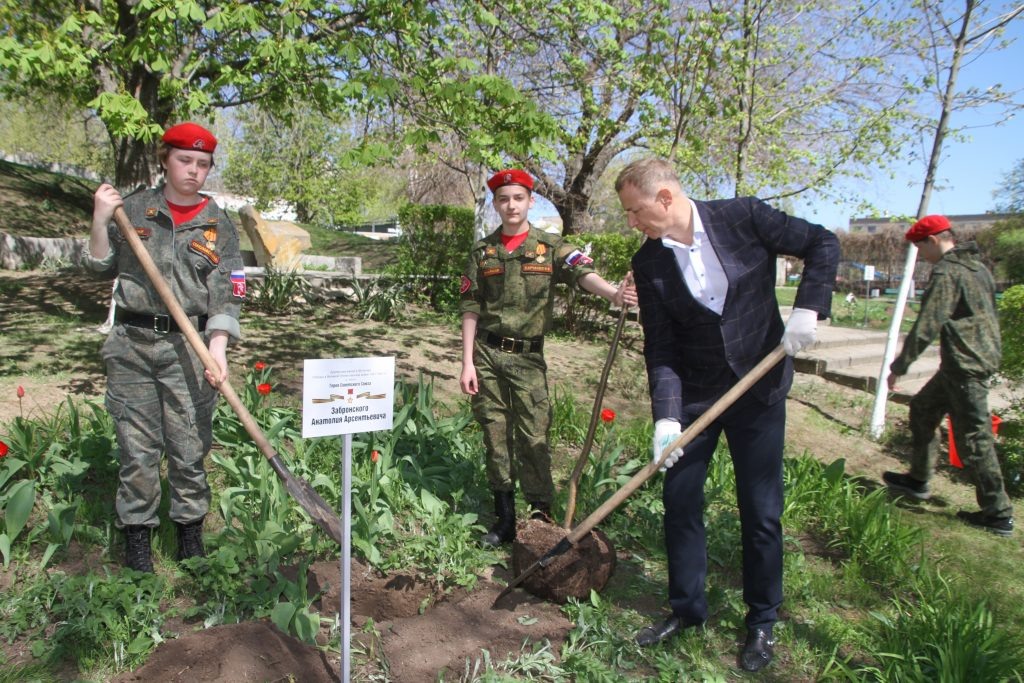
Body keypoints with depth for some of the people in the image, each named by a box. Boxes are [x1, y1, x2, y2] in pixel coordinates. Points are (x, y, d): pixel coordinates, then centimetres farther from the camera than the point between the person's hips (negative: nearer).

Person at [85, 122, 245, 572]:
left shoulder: (219, 225, 5)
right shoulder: (133, 208, 8)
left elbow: (226, 294, -1)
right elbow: (102, 266, 13)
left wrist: (217, 347, -14)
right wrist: (100, 221, -3)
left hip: (188, 346, 0)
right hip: (132, 344, 1)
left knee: (190, 447, 3)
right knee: (137, 448, 5)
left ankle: (190, 530, 19)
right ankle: (137, 533, 20)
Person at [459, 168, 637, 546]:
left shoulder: (551, 246, 0)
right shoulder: (482, 252, 6)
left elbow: (583, 273, -19)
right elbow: (471, 310, 6)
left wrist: (613, 293, -41)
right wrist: (468, 362, -1)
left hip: (528, 357, -2)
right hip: (487, 353, 2)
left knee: (534, 438, -3)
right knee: (495, 436, 8)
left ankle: (541, 518, 9)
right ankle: (504, 518, 20)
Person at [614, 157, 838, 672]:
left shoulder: (743, 217, -11)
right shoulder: (648, 263, -5)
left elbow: (822, 244, -2)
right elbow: (659, 347, -6)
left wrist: (807, 309, -16)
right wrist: (665, 415, -16)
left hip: (759, 387, -2)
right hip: (693, 393, 2)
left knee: (761, 510, 5)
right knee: (679, 499, 5)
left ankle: (762, 621, 26)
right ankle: (687, 609, 26)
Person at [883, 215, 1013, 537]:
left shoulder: (946, 274, -17)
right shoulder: (977, 266, 13)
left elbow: (926, 327, -21)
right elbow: (986, 314, 20)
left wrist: (898, 366, -14)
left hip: (965, 365, -10)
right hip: (983, 355, 10)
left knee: (973, 438, -3)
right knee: (923, 407, 20)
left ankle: (998, 514, 7)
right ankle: (918, 480, 30)